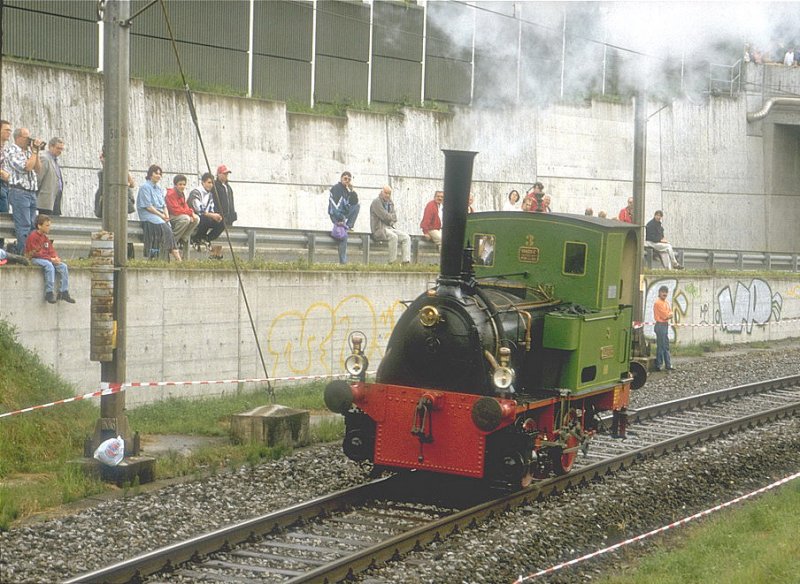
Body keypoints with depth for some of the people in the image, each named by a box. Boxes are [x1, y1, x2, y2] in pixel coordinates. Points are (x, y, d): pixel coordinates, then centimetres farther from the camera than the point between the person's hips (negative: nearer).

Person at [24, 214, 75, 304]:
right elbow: (37, 253, -17)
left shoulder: (46, 237, 16)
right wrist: (51, 259, -21)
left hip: (48, 259, 8)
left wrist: (56, 257, -8)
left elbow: (51, 250, 15)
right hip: (35, 259, -8)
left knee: (63, 266, -11)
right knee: (49, 266, -36)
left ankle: (64, 292, -12)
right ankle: (49, 293, -36)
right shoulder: (33, 237, -10)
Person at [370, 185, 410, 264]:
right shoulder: (376, 202, -8)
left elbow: (394, 218, 10)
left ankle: (406, 261, -19)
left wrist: (389, 217, -9)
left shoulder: (390, 203, 17)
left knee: (406, 237, -8)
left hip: (390, 228, 8)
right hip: (379, 229, -8)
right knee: (393, 237, -34)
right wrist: (391, 217, 1)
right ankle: (392, 262, -32)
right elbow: (385, 216, -17)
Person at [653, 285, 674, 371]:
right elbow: (665, 315, -15)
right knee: (661, 347, -6)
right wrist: (669, 315, 2)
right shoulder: (658, 303, -13)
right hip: (660, 325, -9)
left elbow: (670, 314, 10)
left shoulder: (666, 303, 16)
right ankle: (658, 366, -2)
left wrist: (668, 315, -9)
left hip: (666, 325, 9)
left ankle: (668, 365, 17)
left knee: (666, 347, 12)